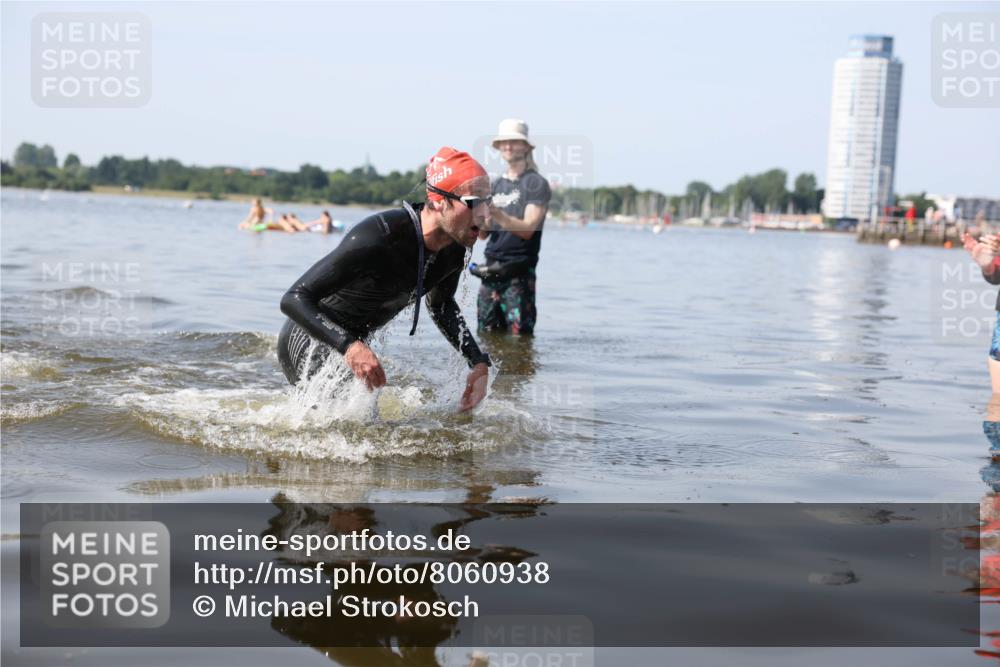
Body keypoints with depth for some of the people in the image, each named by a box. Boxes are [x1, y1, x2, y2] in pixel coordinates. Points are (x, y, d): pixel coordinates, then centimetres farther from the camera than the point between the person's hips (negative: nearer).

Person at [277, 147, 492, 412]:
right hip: (309, 342, -8)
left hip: (352, 344, 8)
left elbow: (441, 305, 13)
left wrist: (479, 362, 0)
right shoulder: (378, 238, -34)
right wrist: (349, 346, -49)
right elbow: (293, 299, -35)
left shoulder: (454, 249, -10)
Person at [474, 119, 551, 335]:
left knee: (519, 335, -9)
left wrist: (497, 214, -28)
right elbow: (483, 234, 14)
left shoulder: (536, 183, -3)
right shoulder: (497, 184, 17)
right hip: (490, 272, 6)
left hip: (518, 274, -6)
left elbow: (528, 229, -14)